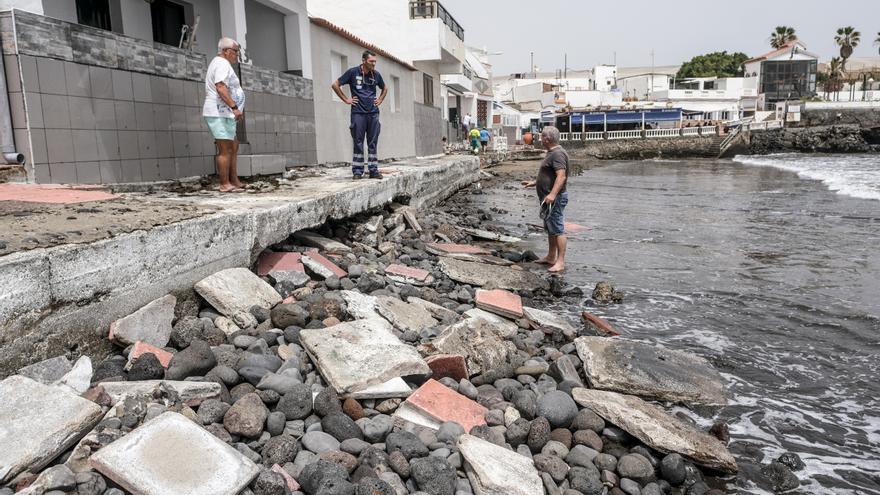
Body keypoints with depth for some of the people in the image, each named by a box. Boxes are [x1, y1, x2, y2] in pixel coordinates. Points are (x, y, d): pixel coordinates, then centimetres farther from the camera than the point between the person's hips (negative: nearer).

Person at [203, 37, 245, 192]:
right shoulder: (222, 63, -10)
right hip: (220, 113, -11)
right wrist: (234, 107, -29)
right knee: (225, 150, -11)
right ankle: (225, 185, -10)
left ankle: (235, 182, 15)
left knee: (233, 148, 13)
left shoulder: (218, 63, 25)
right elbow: (220, 87, -23)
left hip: (224, 114, 11)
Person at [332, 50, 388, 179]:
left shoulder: (376, 74, 9)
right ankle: (357, 171, 4)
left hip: (373, 113, 3)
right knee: (358, 143, -1)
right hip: (358, 113, -3)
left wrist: (380, 100, 13)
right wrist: (346, 99, -1)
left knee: (373, 143, 4)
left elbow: (385, 88, 28)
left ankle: (374, 170, 9)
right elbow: (335, 85, 2)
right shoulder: (353, 72, -2)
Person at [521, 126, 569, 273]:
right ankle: (551, 257, 27)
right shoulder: (552, 153, 18)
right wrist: (534, 182, 29)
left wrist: (552, 194, -35)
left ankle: (560, 262, -7)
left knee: (558, 229, -9)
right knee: (550, 229, 17)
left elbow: (561, 176, -27)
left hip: (555, 198, -11)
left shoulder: (558, 154, -16)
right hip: (548, 198, 11)